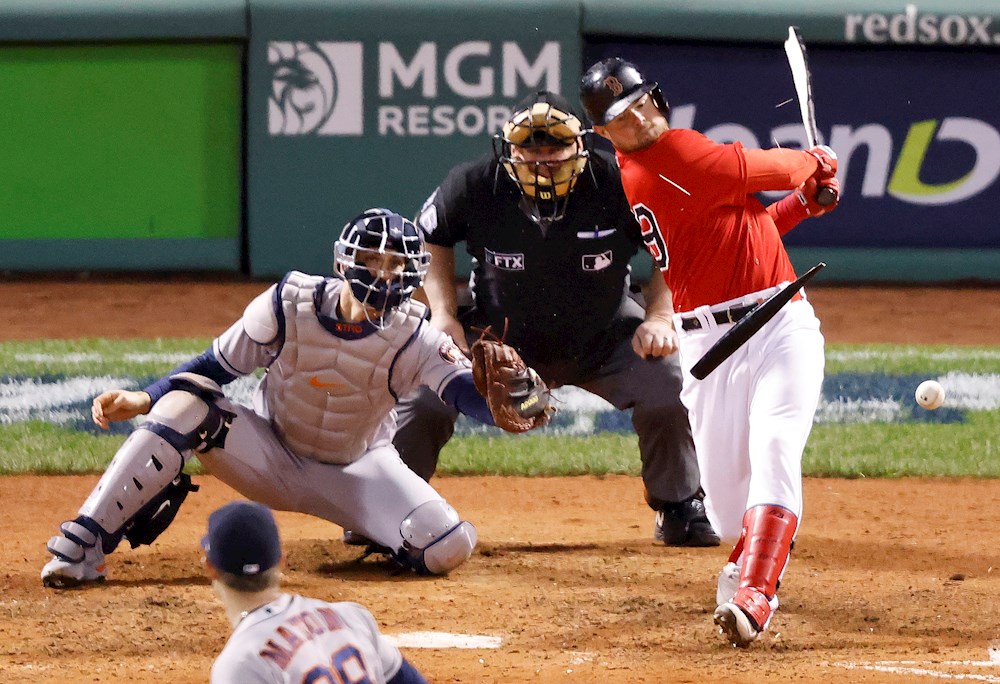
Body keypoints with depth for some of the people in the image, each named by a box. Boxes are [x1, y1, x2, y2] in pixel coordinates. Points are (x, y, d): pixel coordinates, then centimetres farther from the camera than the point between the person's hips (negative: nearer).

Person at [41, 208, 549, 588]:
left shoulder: (412, 339, -20)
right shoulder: (290, 305, -19)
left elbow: (470, 393, -33)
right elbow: (217, 365, -10)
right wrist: (143, 400, -21)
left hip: (356, 471, 0)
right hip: (271, 456, 0)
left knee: (448, 549, -24)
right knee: (185, 404, -29)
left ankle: (378, 530, 15)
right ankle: (81, 547, -26)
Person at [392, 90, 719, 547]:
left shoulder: (617, 184, -25)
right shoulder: (475, 185, -22)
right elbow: (432, 237, 0)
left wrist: (659, 317, -19)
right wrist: (443, 314, -9)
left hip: (605, 335, 0)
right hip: (500, 335, 0)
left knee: (670, 388, -18)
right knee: (424, 401, -15)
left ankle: (680, 508, 7)